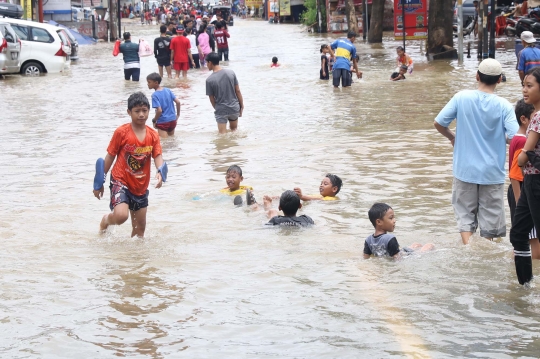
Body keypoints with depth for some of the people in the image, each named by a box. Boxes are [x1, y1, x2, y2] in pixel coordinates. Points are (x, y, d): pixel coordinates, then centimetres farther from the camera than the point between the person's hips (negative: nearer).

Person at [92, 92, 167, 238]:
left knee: (140, 227, 12)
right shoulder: (121, 132, -11)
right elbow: (110, 156, -4)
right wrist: (99, 183, -1)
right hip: (120, 181, -5)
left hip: (141, 187, 5)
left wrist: (160, 173, -31)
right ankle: (106, 220, 7)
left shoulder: (153, 135, 0)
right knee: (121, 215, -26)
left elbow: (158, 156, -8)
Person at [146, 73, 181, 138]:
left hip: (163, 122, -7)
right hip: (173, 120, 7)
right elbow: (178, 102, 1)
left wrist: (154, 120, -7)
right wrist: (178, 115, 13)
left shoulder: (155, 95, -15)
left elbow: (159, 110, -22)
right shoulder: (168, 90, 3)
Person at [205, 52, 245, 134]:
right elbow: (238, 91, -1)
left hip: (221, 110, -3)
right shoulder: (231, 73, -5)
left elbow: (212, 99, -5)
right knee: (234, 129, 24)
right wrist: (242, 106, 9)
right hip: (234, 108, 3)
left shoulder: (209, 80, -14)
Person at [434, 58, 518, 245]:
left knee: (465, 214, 12)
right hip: (492, 172, -1)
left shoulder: (461, 98, -8)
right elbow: (514, 137, -16)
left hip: (465, 169, 1)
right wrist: (501, 136, 7)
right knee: (490, 218, 11)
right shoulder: (503, 106, -11)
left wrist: (452, 137, 15)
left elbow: (438, 123, -5)